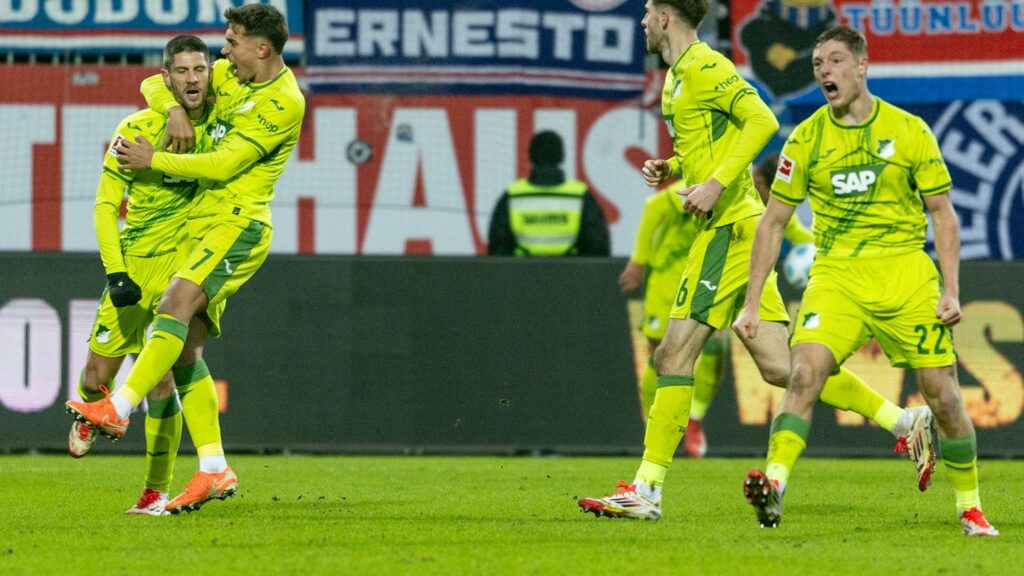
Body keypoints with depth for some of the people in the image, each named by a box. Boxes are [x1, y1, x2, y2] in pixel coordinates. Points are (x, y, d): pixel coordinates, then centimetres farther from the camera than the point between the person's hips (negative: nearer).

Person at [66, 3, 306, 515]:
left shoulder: (284, 103, -10)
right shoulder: (229, 76, 16)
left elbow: (224, 165, -15)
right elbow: (155, 85, 22)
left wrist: (154, 160, -8)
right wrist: (174, 108, -1)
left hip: (238, 224, -9)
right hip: (202, 223, 9)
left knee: (176, 304, -29)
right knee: (186, 349, -1)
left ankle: (118, 410, -39)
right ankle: (214, 472, -3)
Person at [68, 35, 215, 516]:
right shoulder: (138, 129, -12)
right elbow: (105, 205, -9)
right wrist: (115, 273, -18)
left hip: (185, 260, 1)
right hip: (135, 262, 0)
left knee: (160, 377, -10)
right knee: (99, 376, 1)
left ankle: (157, 491, 0)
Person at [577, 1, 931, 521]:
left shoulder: (703, 66, -11)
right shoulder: (677, 74, 20)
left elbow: (762, 121, -21)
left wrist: (716, 183, -24)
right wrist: (672, 168, 14)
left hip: (729, 227, -10)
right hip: (728, 229, 10)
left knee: (675, 355, -9)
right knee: (778, 366, 4)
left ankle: (647, 490, -9)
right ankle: (905, 421, 5)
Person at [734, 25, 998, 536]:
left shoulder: (909, 131, 2)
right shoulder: (806, 140, 4)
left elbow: (942, 213, 6)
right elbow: (772, 222, 8)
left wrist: (951, 290, -4)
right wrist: (752, 304, 3)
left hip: (907, 274, 0)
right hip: (836, 276, 0)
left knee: (943, 396, -1)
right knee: (804, 372, -24)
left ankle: (970, 508, 16)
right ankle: (773, 485, -35)